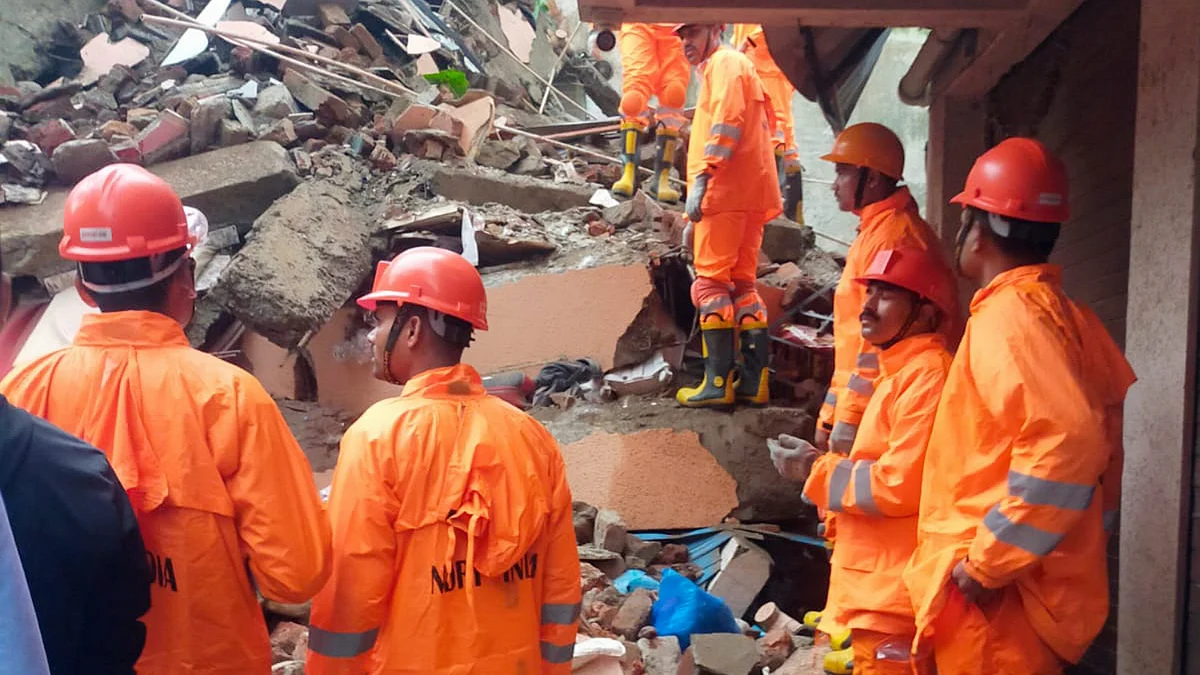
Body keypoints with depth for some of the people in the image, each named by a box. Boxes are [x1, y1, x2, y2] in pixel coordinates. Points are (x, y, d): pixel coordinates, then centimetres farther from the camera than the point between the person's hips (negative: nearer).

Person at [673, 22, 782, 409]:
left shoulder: (724, 63, -2)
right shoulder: (738, 66, 28)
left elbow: (727, 122, -18)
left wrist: (701, 177, -25)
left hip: (726, 189, -10)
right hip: (749, 192, 10)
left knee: (711, 283, -9)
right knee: (742, 284, 9)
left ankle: (719, 382, -11)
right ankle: (754, 380, 7)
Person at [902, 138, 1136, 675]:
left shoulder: (1007, 317, -18)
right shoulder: (1062, 312, 9)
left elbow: (1068, 444, -29)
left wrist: (989, 561, -23)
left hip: (996, 592, -9)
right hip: (1036, 582, 9)